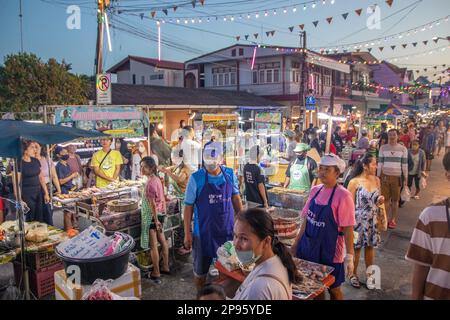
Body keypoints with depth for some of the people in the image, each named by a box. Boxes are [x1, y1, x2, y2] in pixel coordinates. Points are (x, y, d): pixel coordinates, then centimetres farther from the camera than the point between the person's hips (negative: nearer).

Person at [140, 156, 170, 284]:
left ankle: (156, 274, 11)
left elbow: (152, 203, -21)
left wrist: (156, 220, -18)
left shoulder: (150, 182, -21)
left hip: (152, 215, -9)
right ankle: (165, 267, 32)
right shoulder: (157, 179, 6)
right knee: (162, 241, 18)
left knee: (153, 245, 1)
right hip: (160, 214, 9)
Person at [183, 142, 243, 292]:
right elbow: (188, 207, -8)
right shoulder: (196, 178, -13)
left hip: (228, 230, 2)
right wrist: (187, 234, -8)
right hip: (203, 232, -2)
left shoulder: (230, 174, -4)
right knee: (200, 269, 15)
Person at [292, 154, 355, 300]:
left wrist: (349, 256, -16)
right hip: (309, 247, 5)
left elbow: (347, 229, -15)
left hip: (330, 251, -5)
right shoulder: (315, 190, 2)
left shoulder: (343, 196, -15)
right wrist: (296, 243, 12)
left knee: (333, 288, 13)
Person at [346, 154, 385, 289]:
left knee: (370, 247, 14)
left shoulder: (377, 180, 2)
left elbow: (377, 200, 15)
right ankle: (353, 275, 26)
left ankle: (369, 275, 31)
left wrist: (380, 201, -8)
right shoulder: (354, 182, -14)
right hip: (358, 220, -4)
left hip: (373, 221, 4)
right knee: (356, 248, 8)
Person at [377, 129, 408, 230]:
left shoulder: (403, 149, 1)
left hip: (397, 177, 0)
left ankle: (393, 220, 17)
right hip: (385, 176, 1)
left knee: (395, 200, 7)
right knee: (385, 199, 4)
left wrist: (405, 178, 0)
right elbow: (380, 163, 5)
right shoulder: (383, 148, 3)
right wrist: (378, 176, 3)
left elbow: (405, 164, 2)